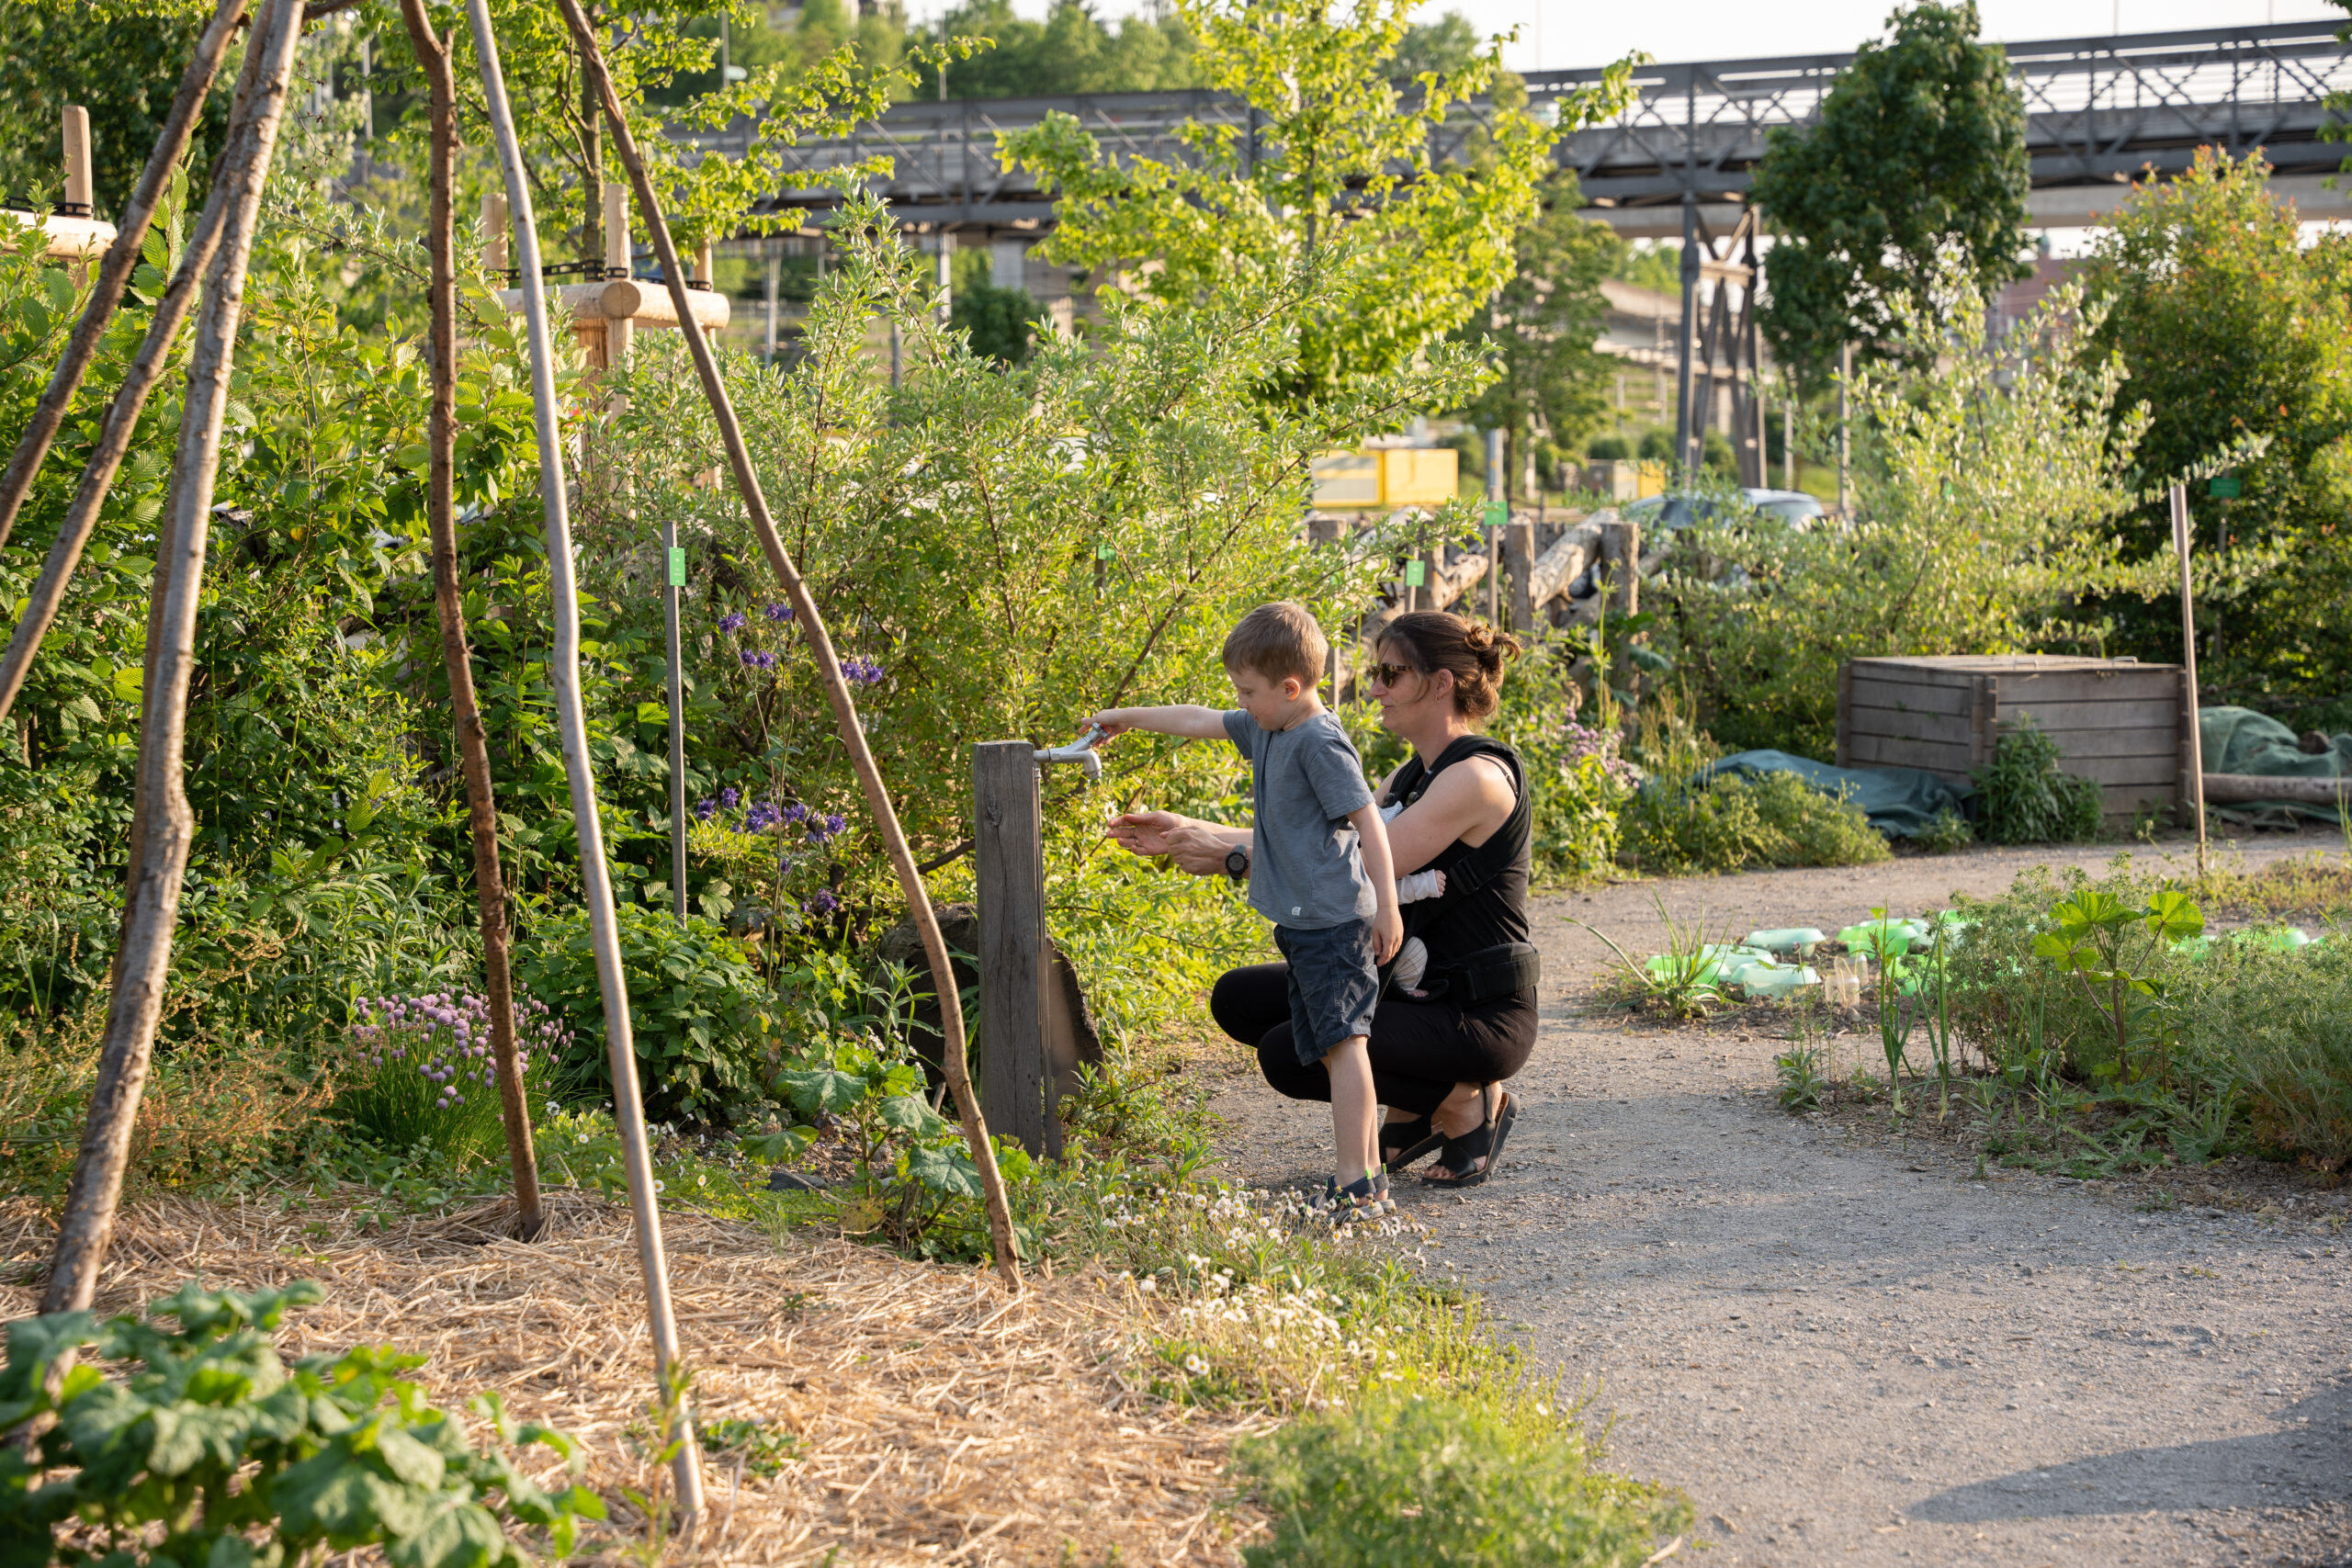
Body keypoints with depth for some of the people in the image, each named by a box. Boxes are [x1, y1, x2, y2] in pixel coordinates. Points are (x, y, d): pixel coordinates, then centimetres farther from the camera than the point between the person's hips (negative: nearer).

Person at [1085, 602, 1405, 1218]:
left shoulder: (1320, 742, -15)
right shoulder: (1267, 729, 14)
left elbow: (1367, 821, -17)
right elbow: (1198, 720, 27)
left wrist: (1386, 906, -18)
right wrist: (1128, 718, 34)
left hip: (1333, 920, -10)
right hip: (1304, 920, 10)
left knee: (1341, 1042, -13)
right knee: (1327, 1047, 8)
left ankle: (1356, 1185, -16)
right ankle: (1368, 1172, 10)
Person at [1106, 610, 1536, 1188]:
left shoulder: (1478, 776, -20)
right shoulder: (1410, 777, 11)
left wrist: (1231, 853, -23)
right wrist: (1187, 834, 3)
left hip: (1479, 1015, -9)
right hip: (1416, 989, 9)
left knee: (1289, 1053, -24)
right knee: (1238, 999, 4)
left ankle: (1471, 1104, -4)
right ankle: (1413, 1112, 11)